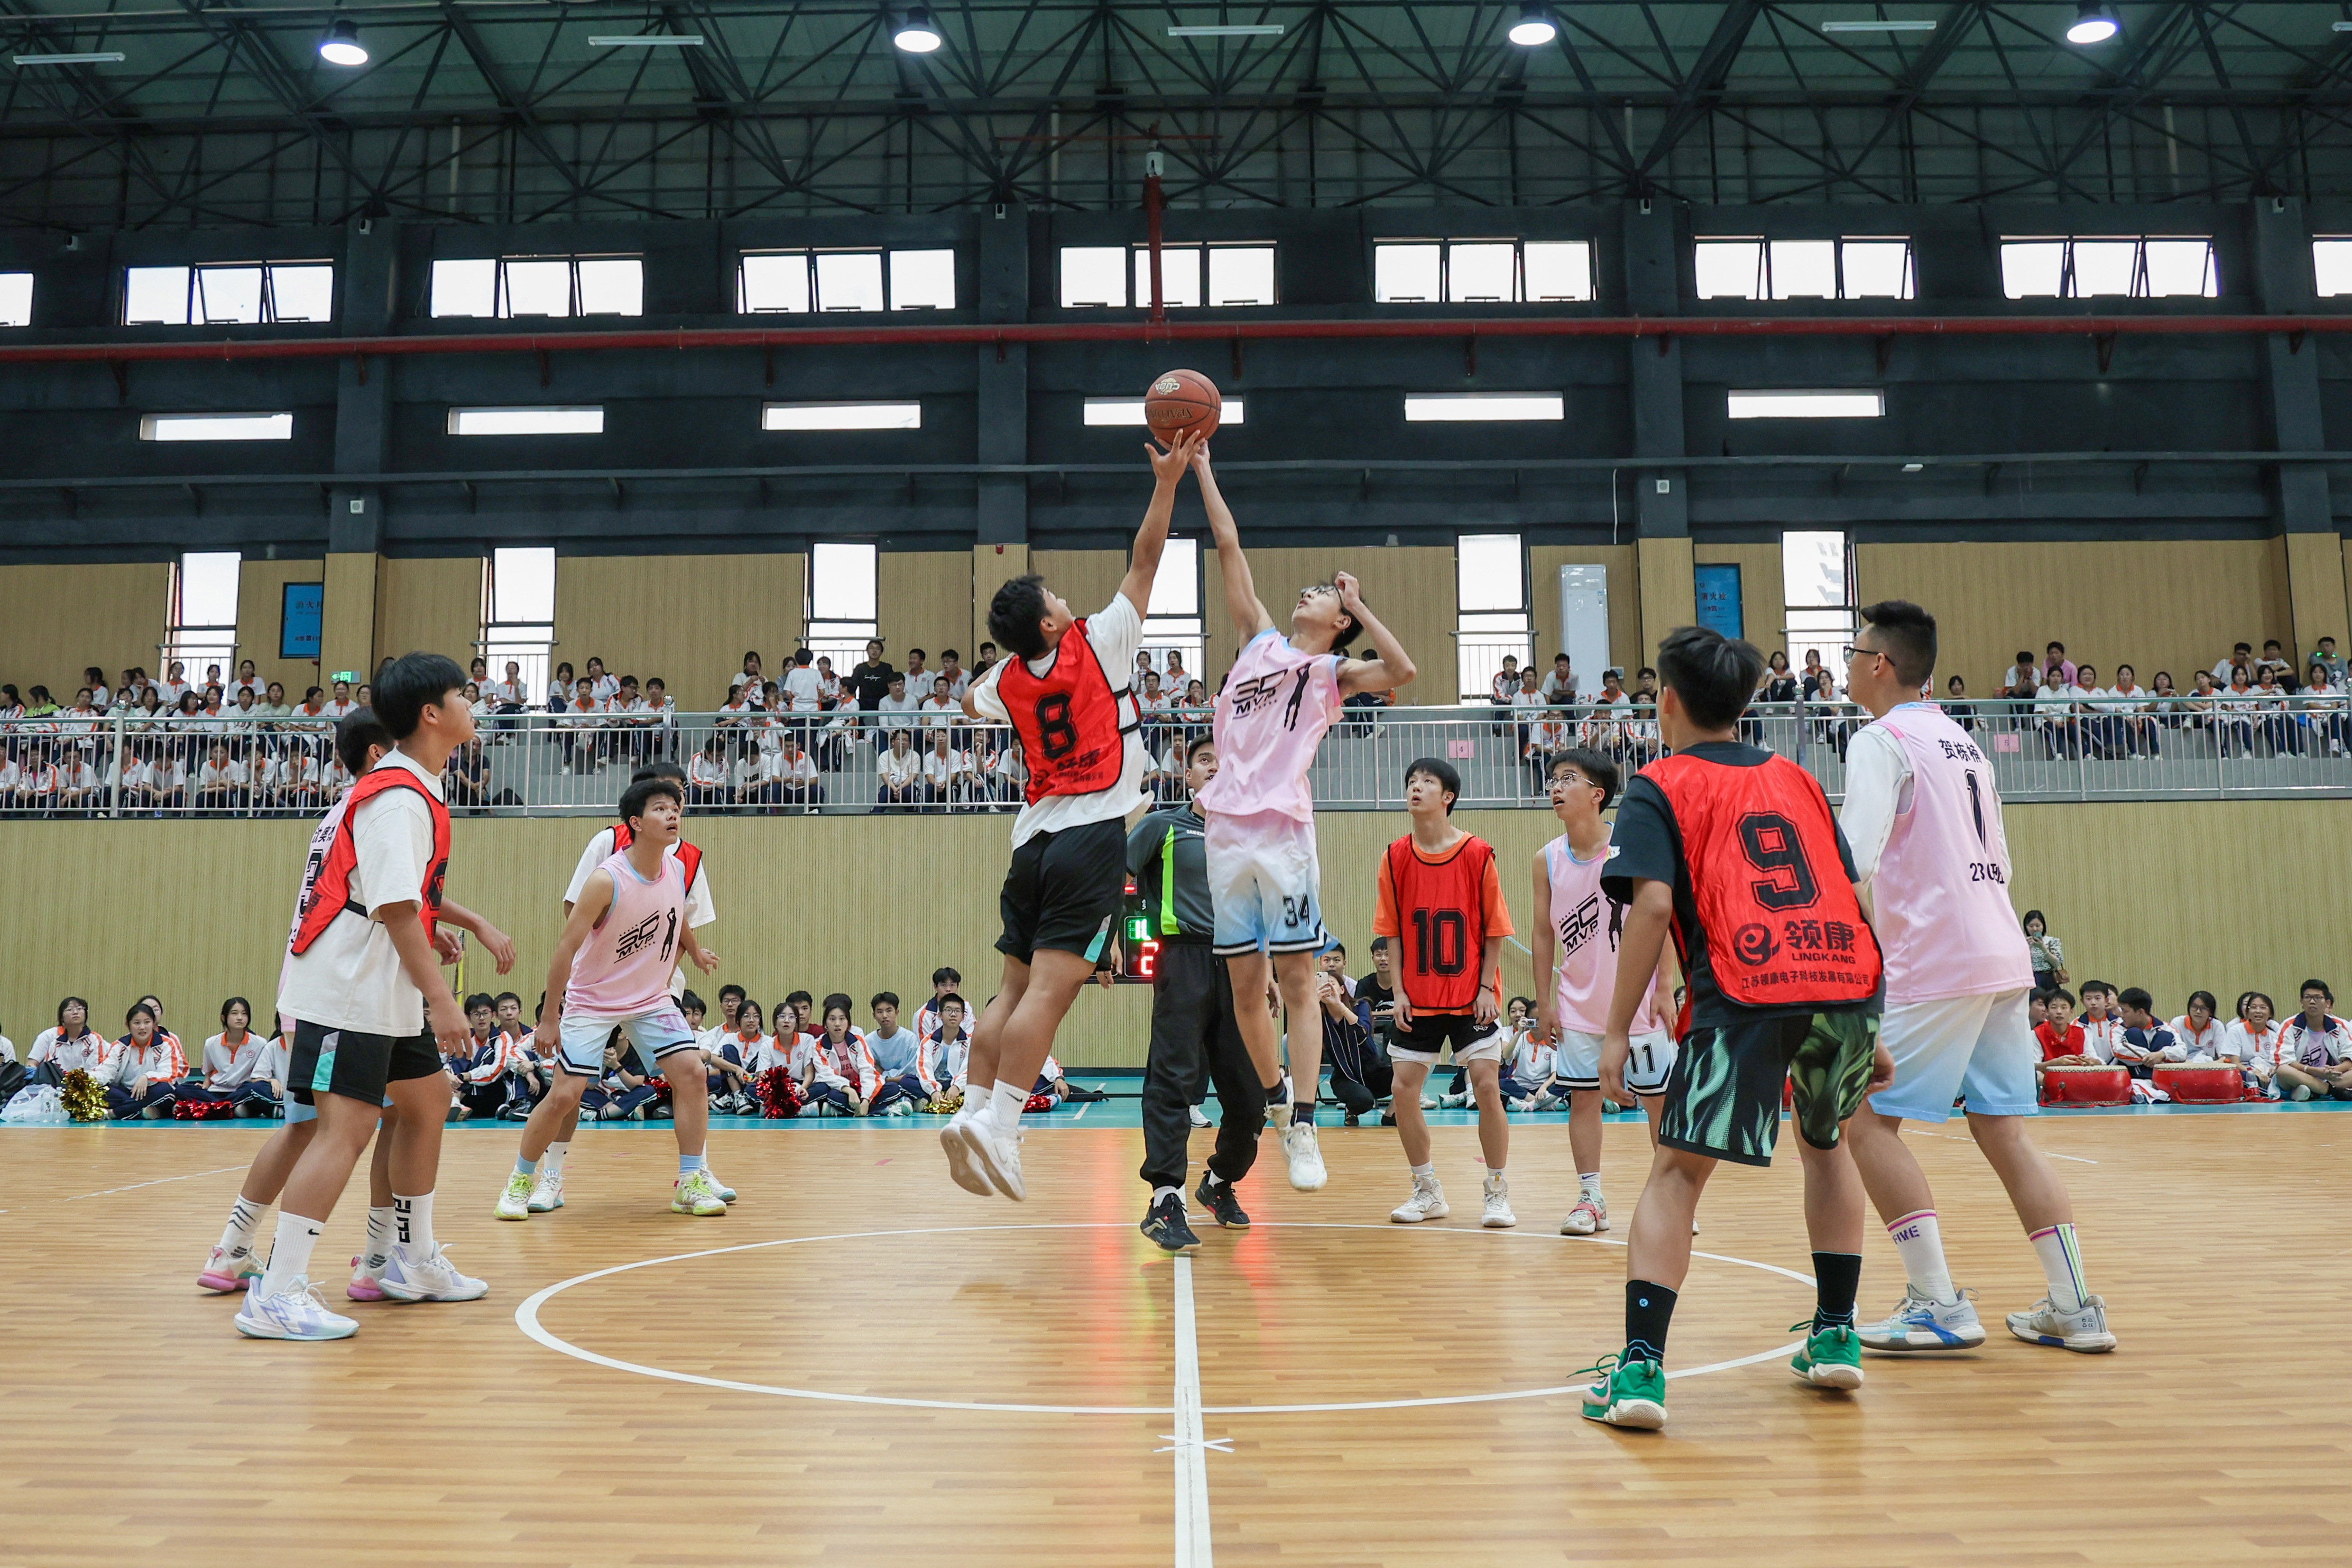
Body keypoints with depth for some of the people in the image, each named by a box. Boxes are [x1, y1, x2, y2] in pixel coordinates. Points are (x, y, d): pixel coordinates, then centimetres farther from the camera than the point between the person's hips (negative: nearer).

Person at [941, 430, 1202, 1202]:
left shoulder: (1006, 680, 13)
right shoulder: (1098, 643, -1)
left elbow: (970, 703, 38)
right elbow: (1145, 560, 2)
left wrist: (1006, 644, 41)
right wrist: (1168, 480, 8)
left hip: (1035, 840, 6)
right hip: (1093, 833, -6)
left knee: (1017, 988, 11)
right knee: (1049, 989, -12)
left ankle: (973, 1110, 5)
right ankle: (997, 1121, -19)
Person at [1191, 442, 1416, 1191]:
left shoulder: (1332, 673, 8)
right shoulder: (1260, 640, 18)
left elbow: (1401, 669, -12)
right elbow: (1229, 546, 17)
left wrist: (1357, 602, -2)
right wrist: (1201, 466, 16)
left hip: (1284, 829, -4)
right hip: (1227, 827, 4)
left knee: (1295, 981, -5)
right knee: (1244, 984, 8)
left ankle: (1305, 1127, -5)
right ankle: (1276, 1101, 24)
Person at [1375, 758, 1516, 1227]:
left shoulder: (1478, 853, -8)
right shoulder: (1395, 857, 0)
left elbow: (1494, 929, -2)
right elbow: (1392, 931, 4)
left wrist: (1486, 987, -8)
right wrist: (1399, 991, -3)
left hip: (1472, 996, -3)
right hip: (1417, 999, 3)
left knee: (1487, 1086, -6)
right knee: (1404, 1089, 0)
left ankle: (1498, 1193, 11)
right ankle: (1428, 1192, 17)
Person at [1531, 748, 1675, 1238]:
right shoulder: (1547, 860, -2)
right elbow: (1544, 936, 4)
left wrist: (1663, 990, -12)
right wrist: (1545, 1003, 2)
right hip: (1577, 1004, 3)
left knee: (1659, 1098, 6)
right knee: (1583, 1097, 4)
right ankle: (1591, 1199, 13)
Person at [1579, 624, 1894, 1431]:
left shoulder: (1659, 787, 10)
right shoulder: (1795, 777, 25)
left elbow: (1654, 905, -5)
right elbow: (1855, 901, 21)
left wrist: (1617, 1031, -2)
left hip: (1745, 993, -5)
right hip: (1847, 981, 5)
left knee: (1677, 1172, 3)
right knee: (1825, 1143, 29)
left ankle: (1641, 1367, -6)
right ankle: (1835, 1336, 30)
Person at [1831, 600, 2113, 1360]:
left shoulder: (1881, 740, -7)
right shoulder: (1964, 744, 19)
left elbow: (1854, 863, -19)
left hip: (1934, 963, -8)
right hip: (2004, 956, 9)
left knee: (1869, 1121, -2)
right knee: (2002, 1128, 12)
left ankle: (1939, 1306, -5)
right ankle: (2075, 1306, 12)